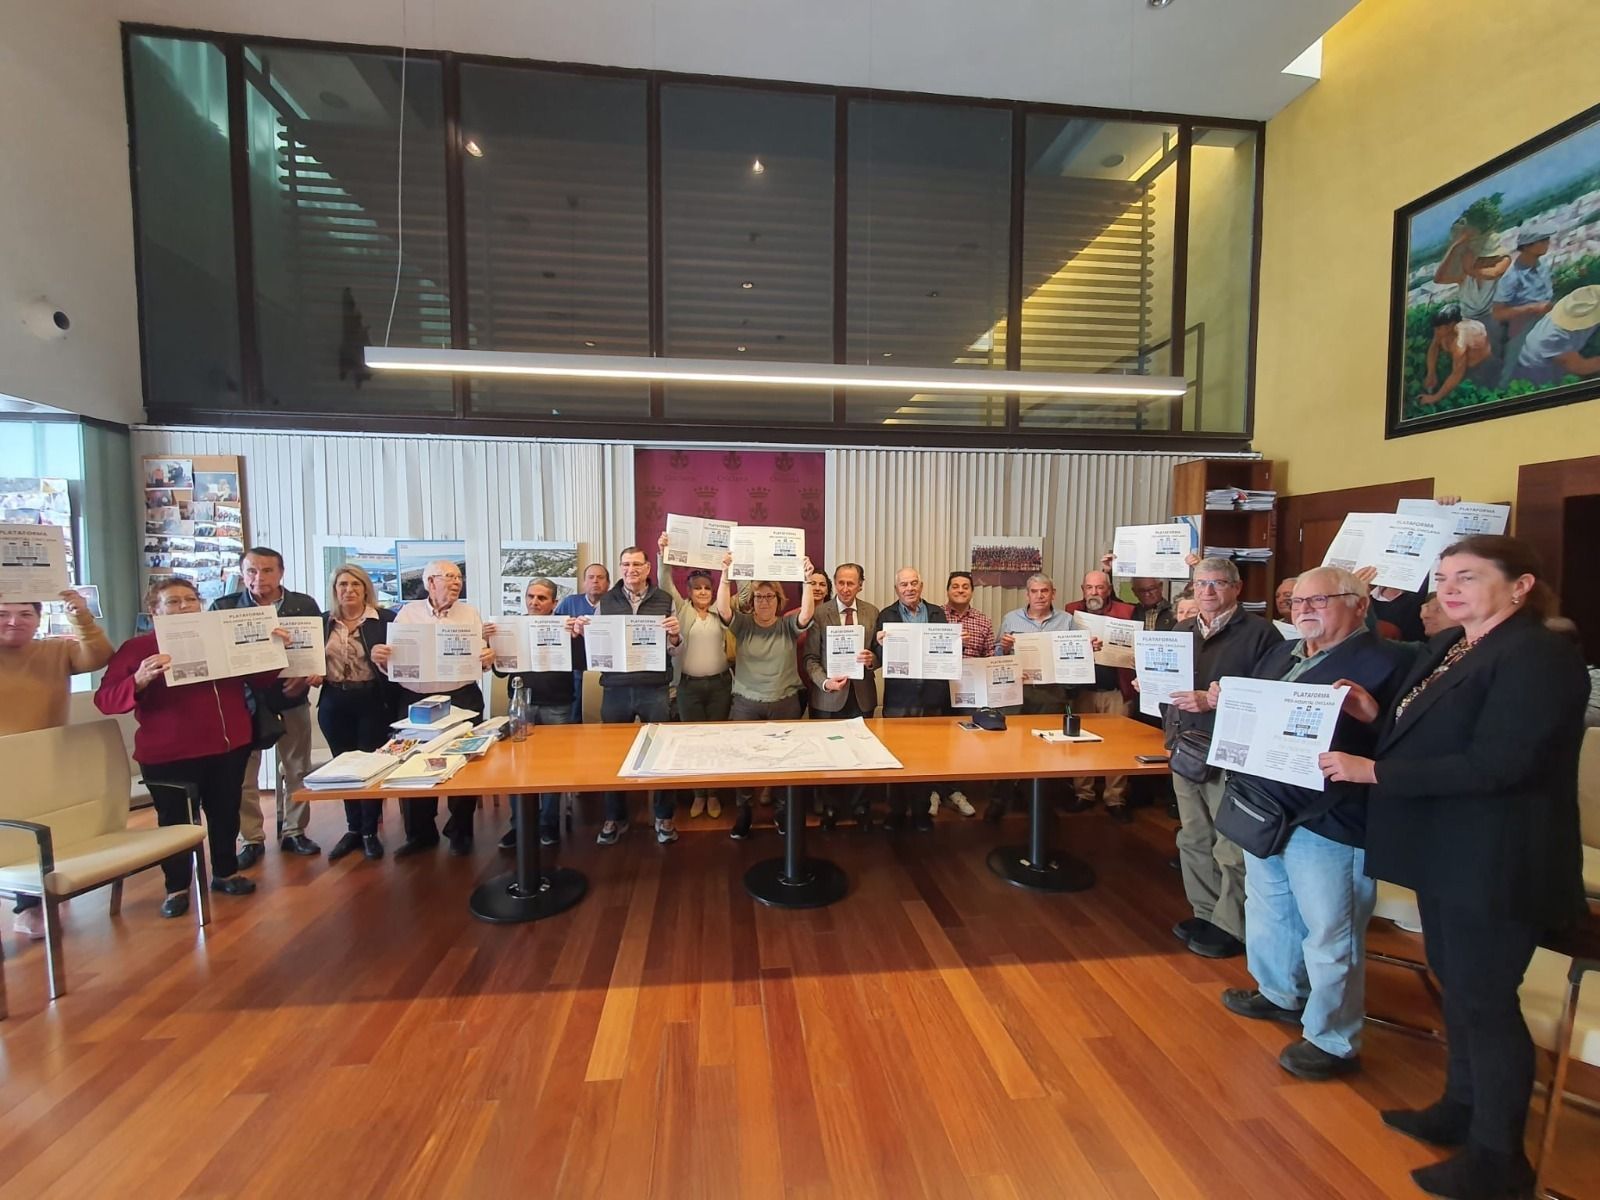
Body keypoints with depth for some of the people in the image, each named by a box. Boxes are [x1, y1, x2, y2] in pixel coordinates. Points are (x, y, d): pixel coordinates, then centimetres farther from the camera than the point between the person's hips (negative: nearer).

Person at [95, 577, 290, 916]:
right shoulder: (138, 647, -4)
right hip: (168, 754, -3)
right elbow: (105, 700, -10)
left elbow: (260, 682, 12)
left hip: (229, 746, 3)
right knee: (175, 822, 8)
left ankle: (225, 873, 33)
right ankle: (177, 887, 27)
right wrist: (140, 680, -30)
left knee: (225, 813, 15)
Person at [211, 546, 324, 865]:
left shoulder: (304, 605, 2)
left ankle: (293, 832, 23)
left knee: (297, 770, 8)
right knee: (242, 775, 4)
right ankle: (252, 839, 19)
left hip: (292, 699, 1)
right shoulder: (223, 607, 1)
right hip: (244, 700, 0)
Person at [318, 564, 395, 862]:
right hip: (334, 705, 4)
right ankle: (353, 829, 28)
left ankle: (370, 832, 18)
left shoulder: (385, 619, -4)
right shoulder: (323, 622, 7)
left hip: (373, 702, -3)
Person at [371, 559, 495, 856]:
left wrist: (487, 659, -22)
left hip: (462, 700, 0)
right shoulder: (407, 612, 4)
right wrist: (379, 657, -20)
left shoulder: (469, 613, 5)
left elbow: (482, 659, 1)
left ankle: (460, 831, 20)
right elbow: (391, 662, 2)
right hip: (413, 701, 1)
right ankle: (420, 833, 25)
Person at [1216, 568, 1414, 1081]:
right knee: (1269, 907, 24)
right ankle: (1280, 994, 46)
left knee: (1329, 933, 5)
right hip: (1265, 808, 8)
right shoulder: (1281, 653, 12)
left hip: (1329, 820, -8)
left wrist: (1366, 713, -33)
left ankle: (1333, 1041, 25)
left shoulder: (1386, 661, -12)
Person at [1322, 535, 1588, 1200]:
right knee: (1455, 986, 21)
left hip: (1495, 865, -8)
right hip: (1448, 853, 8)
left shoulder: (1539, 656, -18)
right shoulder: (1444, 647, 8)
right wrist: (1374, 715, -1)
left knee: (1484, 1001, 6)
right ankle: (1461, 1108, 39)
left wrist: (1372, 771, -23)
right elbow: (1419, 736, 16)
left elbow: (1492, 765, -25)